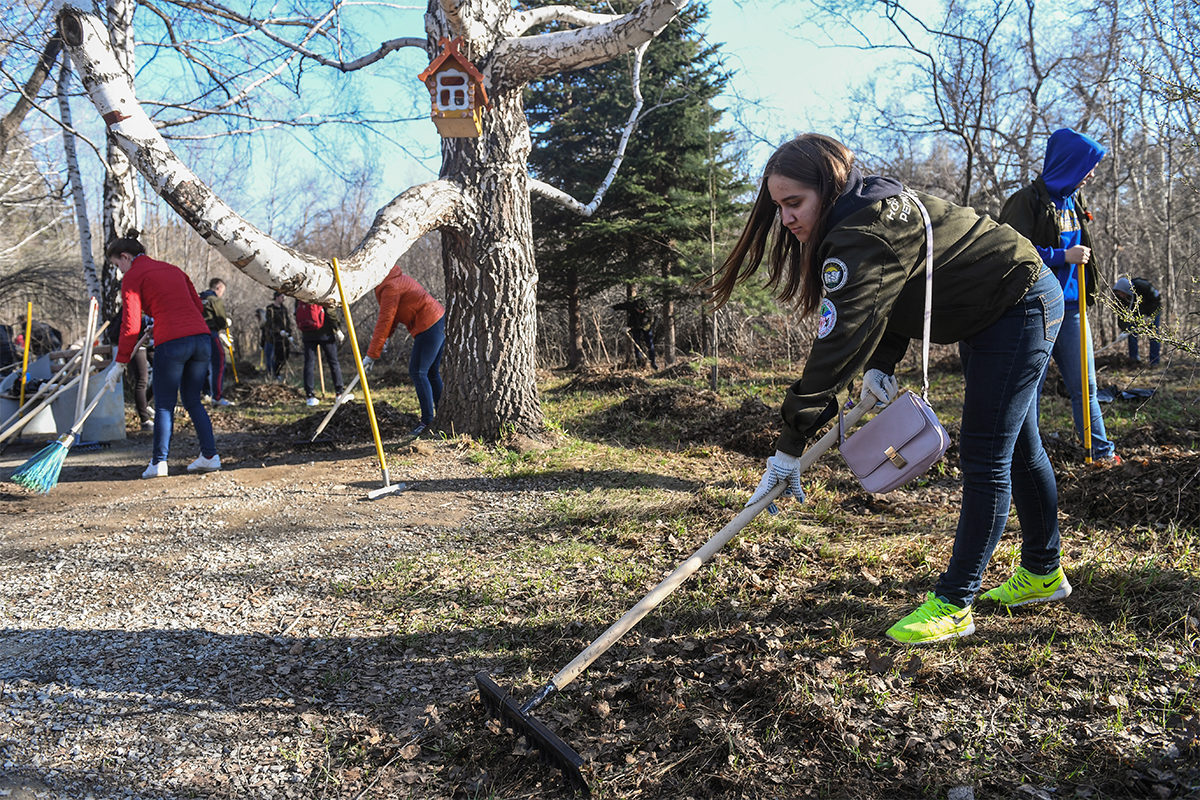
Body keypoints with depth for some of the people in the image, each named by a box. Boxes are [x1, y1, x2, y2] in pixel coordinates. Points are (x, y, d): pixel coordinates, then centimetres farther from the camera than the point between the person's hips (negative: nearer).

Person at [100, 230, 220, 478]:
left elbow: (131, 325, -3)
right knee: (192, 400, 16)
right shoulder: (172, 269, 23)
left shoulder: (133, 276, 4)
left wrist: (119, 364, 3)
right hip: (202, 337, 6)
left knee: (164, 404, 5)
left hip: (171, 343, -6)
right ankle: (210, 456, 12)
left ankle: (159, 463, 6)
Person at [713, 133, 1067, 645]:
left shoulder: (863, 237, -32)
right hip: (993, 315, 11)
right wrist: (880, 366, -12)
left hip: (1022, 310, -11)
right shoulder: (869, 209, -1)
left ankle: (953, 605, -1)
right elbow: (883, 305, 5)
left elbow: (840, 343, -38)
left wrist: (790, 445, -38)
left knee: (985, 460, -9)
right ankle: (1043, 574, 35)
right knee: (1017, 449, 19)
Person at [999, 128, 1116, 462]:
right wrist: (1062, 256, -18)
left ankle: (1101, 451, 21)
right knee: (1031, 387, 0)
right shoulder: (1028, 200, -9)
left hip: (1071, 307, 7)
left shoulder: (1073, 201, 15)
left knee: (1084, 384, 11)